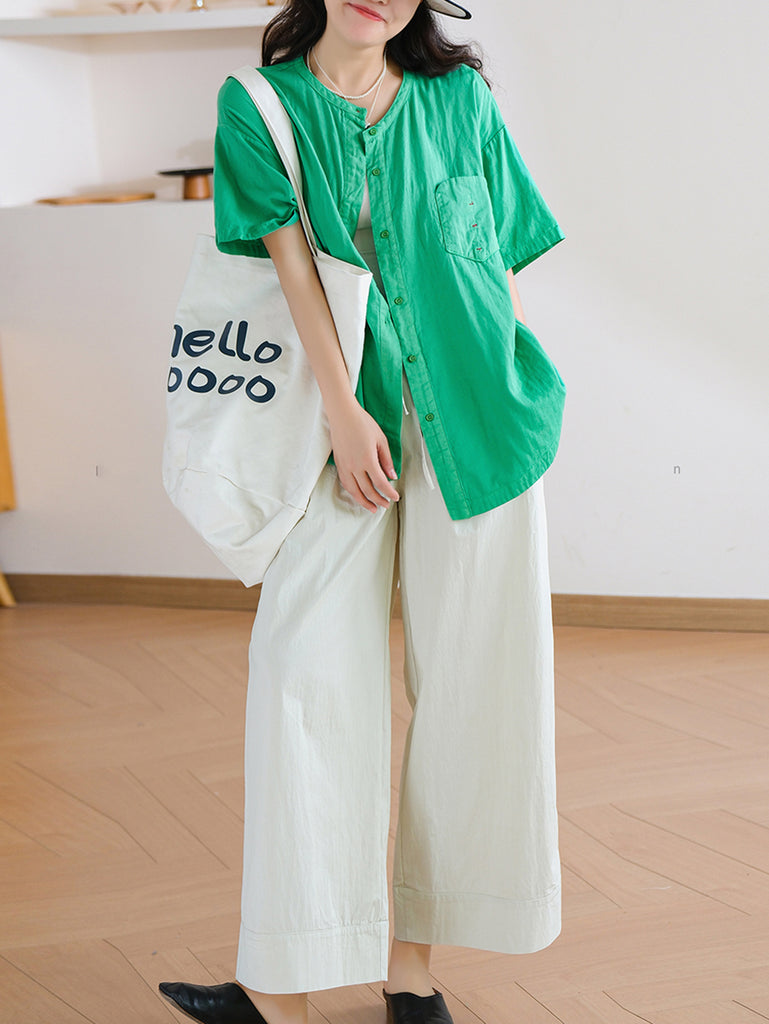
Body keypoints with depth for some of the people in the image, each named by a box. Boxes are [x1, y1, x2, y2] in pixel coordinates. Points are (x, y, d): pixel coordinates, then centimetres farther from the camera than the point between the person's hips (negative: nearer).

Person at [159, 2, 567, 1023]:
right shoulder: (260, 104, 7)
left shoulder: (461, 96, 10)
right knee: (308, 668, -6)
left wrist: (526, 398, 7)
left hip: (475, 417, 1)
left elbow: (502, 261, 12)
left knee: (464, 678, 2)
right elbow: (294, 261, -4)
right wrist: (343, 409, -13)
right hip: (347, 418, -1)